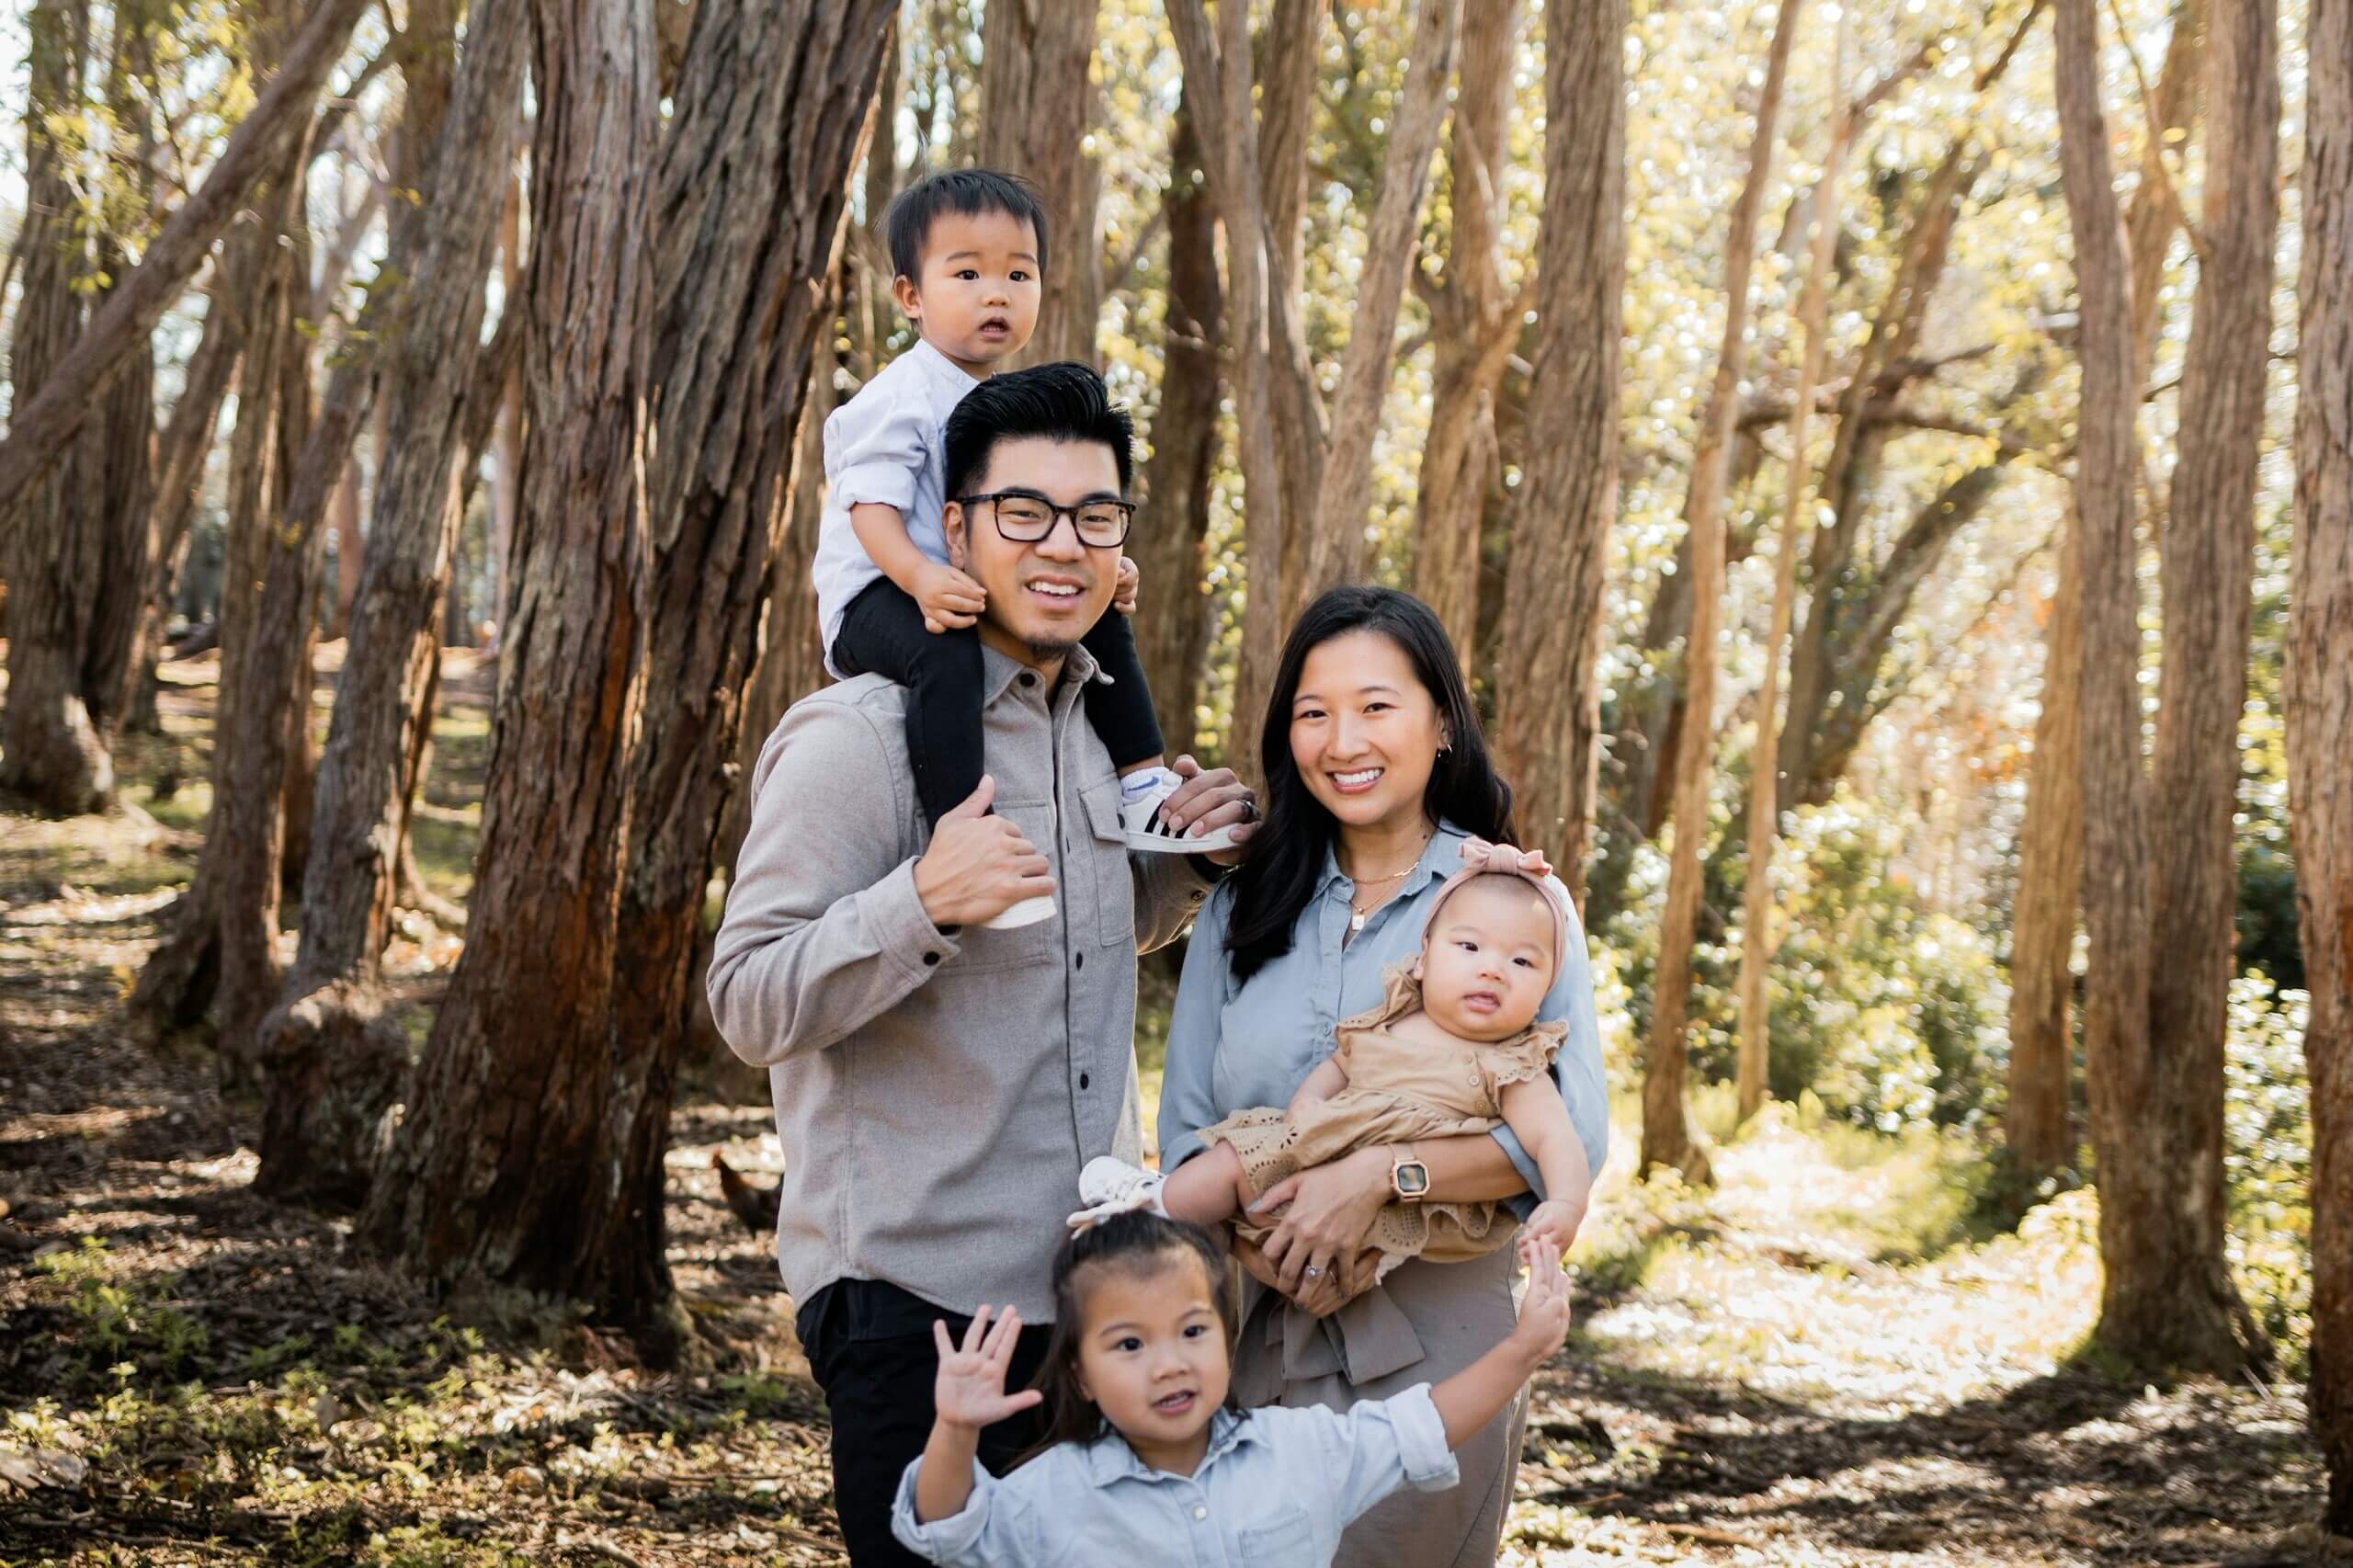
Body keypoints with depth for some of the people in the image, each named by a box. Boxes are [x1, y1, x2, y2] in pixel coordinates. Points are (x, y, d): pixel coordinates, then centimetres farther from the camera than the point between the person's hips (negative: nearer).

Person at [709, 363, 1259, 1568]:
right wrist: (924, 901, -31)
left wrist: (1188, 858, 6)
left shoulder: (1097, 727, 12)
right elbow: (751, 1007, -16)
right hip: (915, 1295, -7)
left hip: (1089, 1282, 8)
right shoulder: (856, 738, -13)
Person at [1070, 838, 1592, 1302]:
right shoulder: (1388, 1023, 10)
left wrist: (1566, 1204, -35)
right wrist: (1305, 1104, -1)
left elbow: (1554, 1137, -15)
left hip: (1394, 1209, -7)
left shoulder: (1509, 1070, -6)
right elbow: (1337, 1066, 21)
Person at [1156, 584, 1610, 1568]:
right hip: (1250, 1339, 3)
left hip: (1433, 1347, -3)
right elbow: (1184, 1127, 6)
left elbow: (1571, 1132, -11)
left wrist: (1381, 1174, -24)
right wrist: (1257, 1239, -15)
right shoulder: (1242, 907, 10)